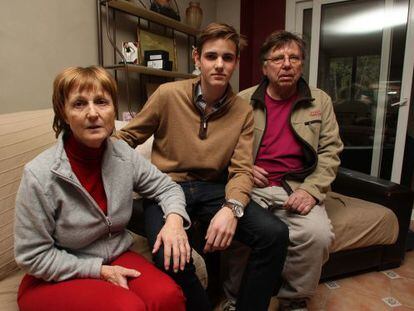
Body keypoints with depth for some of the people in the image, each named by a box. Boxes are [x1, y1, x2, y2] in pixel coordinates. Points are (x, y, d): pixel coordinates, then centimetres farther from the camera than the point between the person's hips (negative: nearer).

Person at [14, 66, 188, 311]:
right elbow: (32, 256, -13)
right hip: (58, 278, -3)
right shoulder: (40, 176, -21)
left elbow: (166, 187, 2)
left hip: (116, 257, 4)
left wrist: (174, 218, -19)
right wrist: (99, 270, -15)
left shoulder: (123, 154, -9)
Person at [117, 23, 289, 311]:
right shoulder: (168, 95, -5)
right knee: (171, 258, -32)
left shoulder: (243, 111, 2)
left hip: (213, 188, 3)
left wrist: (232, 207, -24)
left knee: (275, 234, -18)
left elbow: (241, 170, -4)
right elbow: (126, 139, 6)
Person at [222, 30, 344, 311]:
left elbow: (330, 152, 5)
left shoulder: (321, 101, 11)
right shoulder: (243, 101, 7)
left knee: (319, 234, -25)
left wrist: (312, 190, -10)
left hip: (297, 189, 1)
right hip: (251, 187, 0)